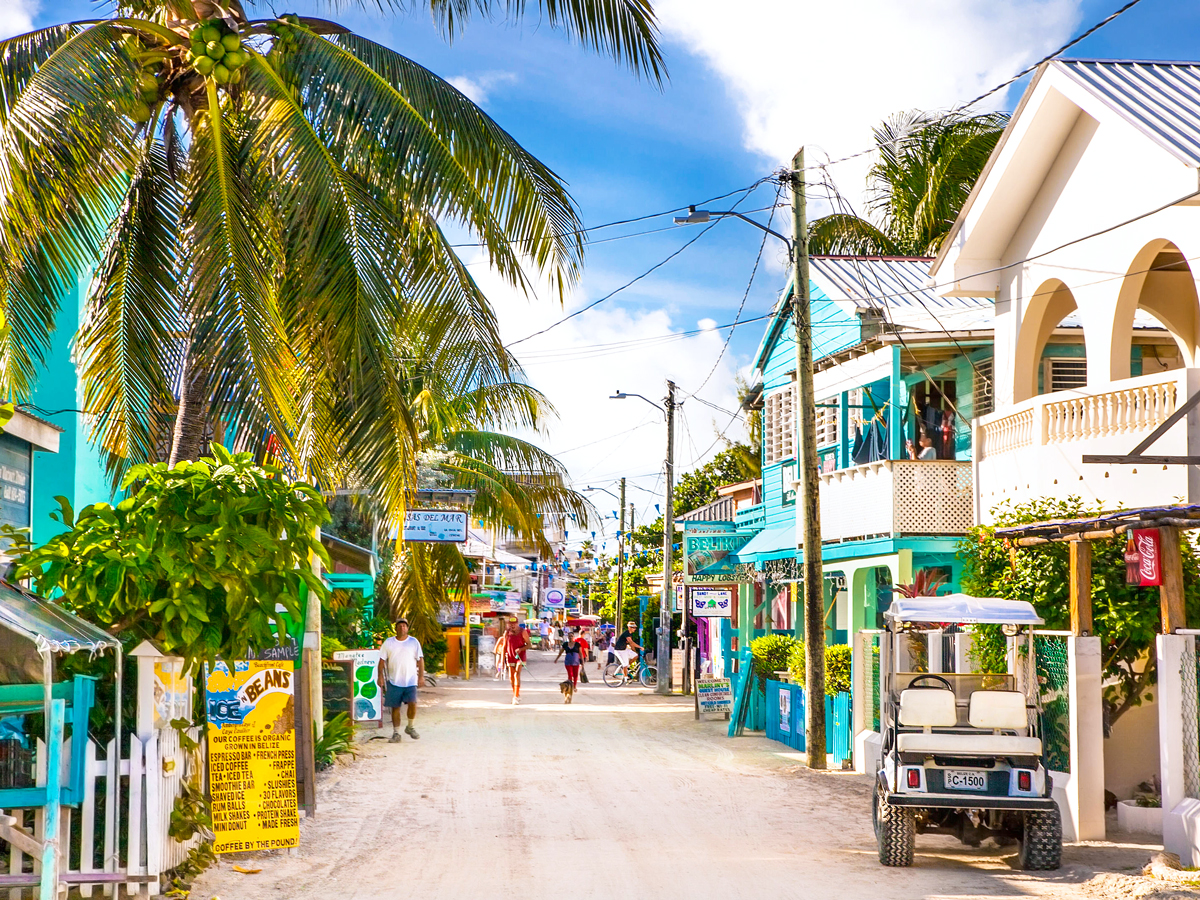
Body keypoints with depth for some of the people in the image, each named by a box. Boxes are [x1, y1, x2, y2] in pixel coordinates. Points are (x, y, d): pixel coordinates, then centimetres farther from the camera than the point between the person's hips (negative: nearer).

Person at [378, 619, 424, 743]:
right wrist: (380, 676, -1)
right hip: (394, 681, 1)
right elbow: (382, 660, 8)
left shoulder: (414, 642, 6)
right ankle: (396, 733, 12)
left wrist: (421, 676, -3)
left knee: (412, 703, -15)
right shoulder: (388, 643, 8)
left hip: (410, 680, -1)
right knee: (395, 707, 3)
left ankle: (410, 727, 7)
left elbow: (420, 659, 5)